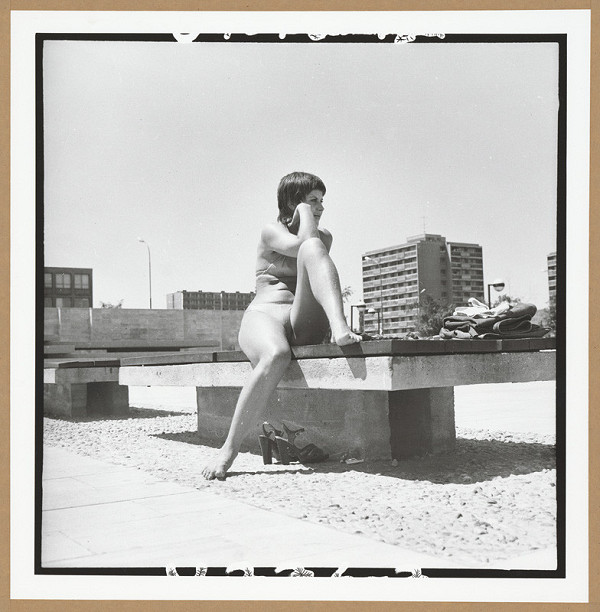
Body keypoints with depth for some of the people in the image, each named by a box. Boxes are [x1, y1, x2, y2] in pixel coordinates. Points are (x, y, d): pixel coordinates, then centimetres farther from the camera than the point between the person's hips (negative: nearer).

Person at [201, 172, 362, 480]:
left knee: (313, 248, -21)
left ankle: (340, 328, -46)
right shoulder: (271, 231, 9)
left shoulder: (324, 235, 25)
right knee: (276, 356, -42)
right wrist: (304, 211, 4)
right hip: (265, 315, -3)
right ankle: (229, 449, -32)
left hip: (307, 323, 3)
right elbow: (301, 244, -10)